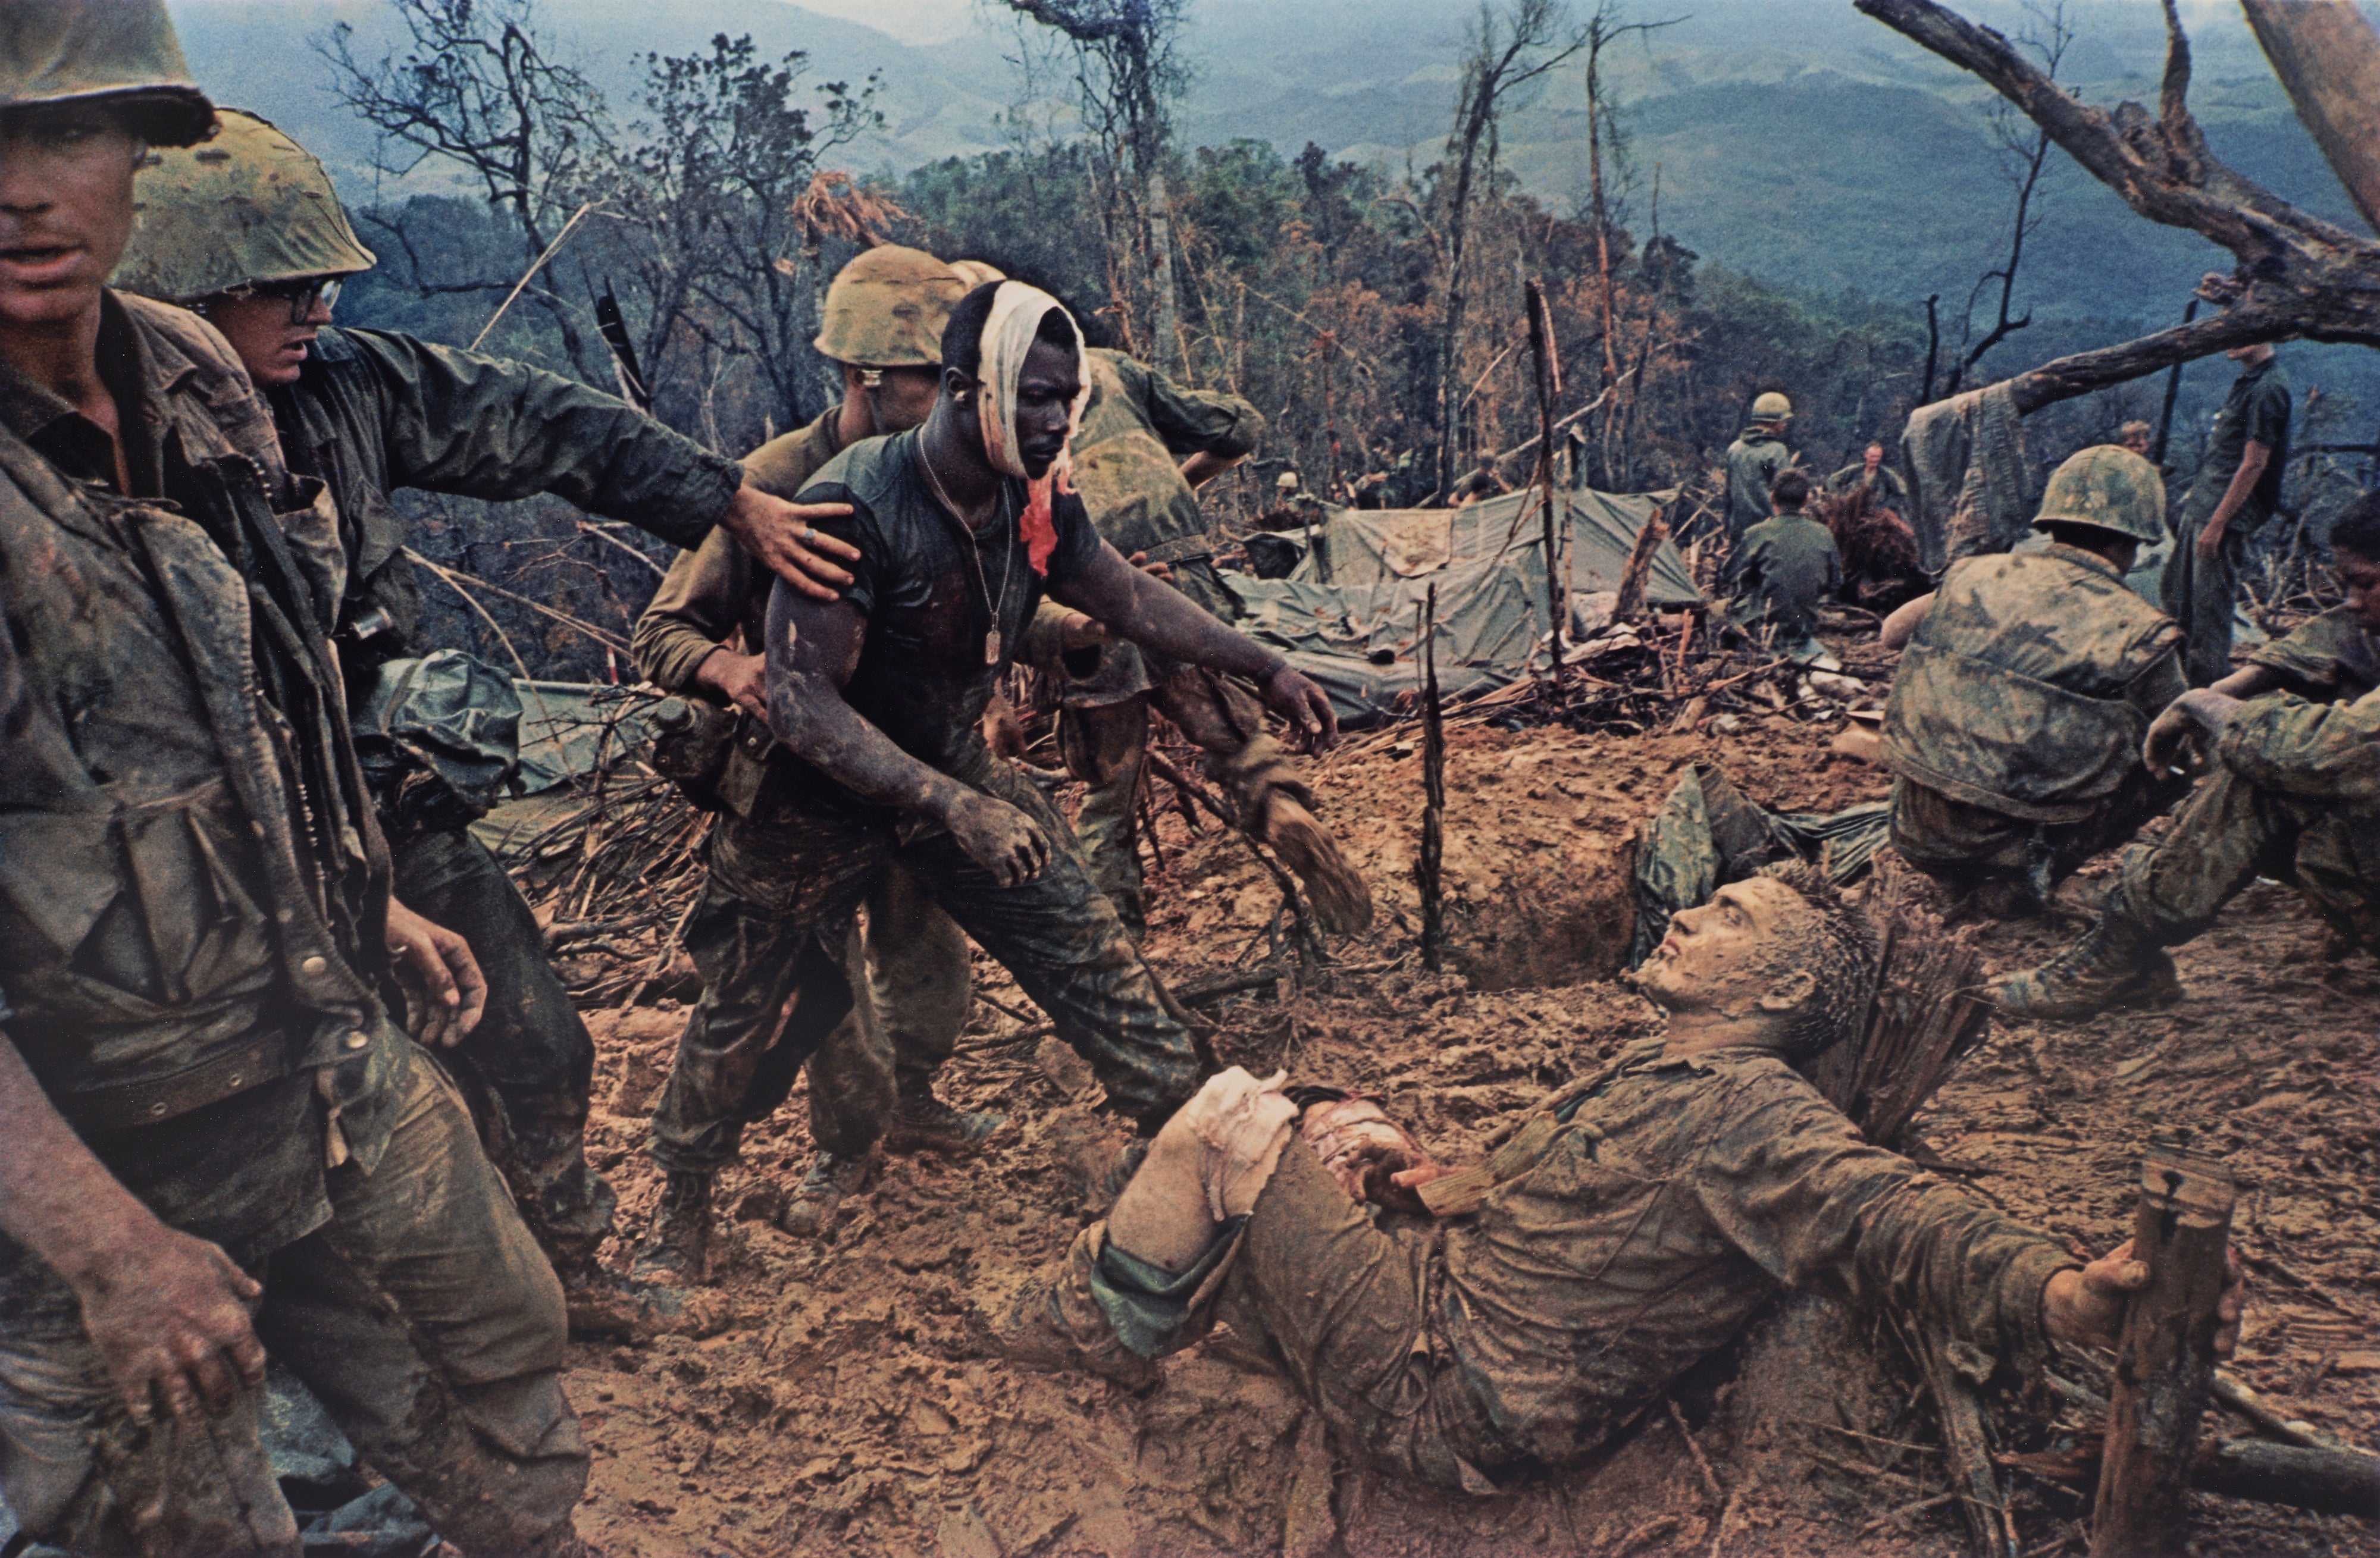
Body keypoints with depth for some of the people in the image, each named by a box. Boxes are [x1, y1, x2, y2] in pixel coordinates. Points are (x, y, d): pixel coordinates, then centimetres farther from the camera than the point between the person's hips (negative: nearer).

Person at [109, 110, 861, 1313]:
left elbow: (546, 426, -1)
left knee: (537, 1052, 16)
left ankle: (568, 1268, 41)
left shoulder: (345, 383, -5)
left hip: (402, 820, 6)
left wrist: (738, 507, -2)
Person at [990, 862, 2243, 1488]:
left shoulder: (1750, 1114, -16)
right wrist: (1443, 1185, 7)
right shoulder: (1660, 1073, 15)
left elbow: (1893, 1224, -33)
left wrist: (2059, 1296, -53)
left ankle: (1085, 1324, 14)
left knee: (1234, 1115, -7)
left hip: (1431, 1392, -9)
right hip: (1433, 1286, 9)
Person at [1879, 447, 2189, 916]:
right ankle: (2024, 876, 4)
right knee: (2172, 766, 12)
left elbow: (1892, 632, 21)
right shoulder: (2140, 633, -6)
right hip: (2003, 847, -4)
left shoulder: (1976, 574, 3)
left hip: (1914, 830, 4)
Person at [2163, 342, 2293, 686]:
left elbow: (2253, 465, -20)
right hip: (2200, 506, 10)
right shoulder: (2248, 381, 14)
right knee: (2177, 597, 16)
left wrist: (2217, 523, -21)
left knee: (2210, 608, -5)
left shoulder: (2268, 389, -16)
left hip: (2226, 514, -10)